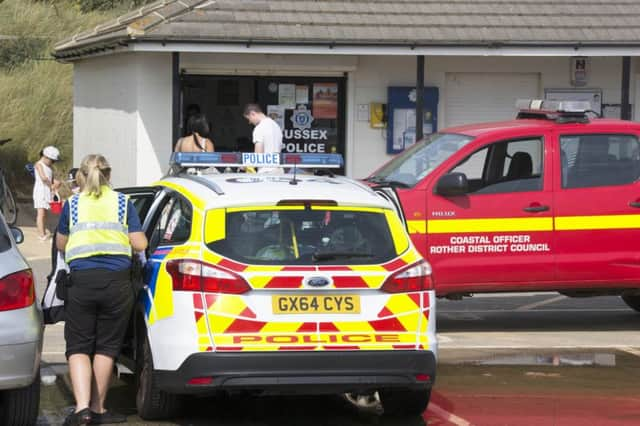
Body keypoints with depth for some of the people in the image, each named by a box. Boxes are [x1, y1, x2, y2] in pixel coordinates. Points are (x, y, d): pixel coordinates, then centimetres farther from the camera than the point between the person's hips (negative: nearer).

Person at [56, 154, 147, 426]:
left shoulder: (72, 205, 6)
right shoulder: (123, 203, 6)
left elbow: (61, 245, 14)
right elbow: (139, 244, 3)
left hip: (81, 280, -1)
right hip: (116, 281, 1)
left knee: (78, 348, 4)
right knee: (106, 347, 11)